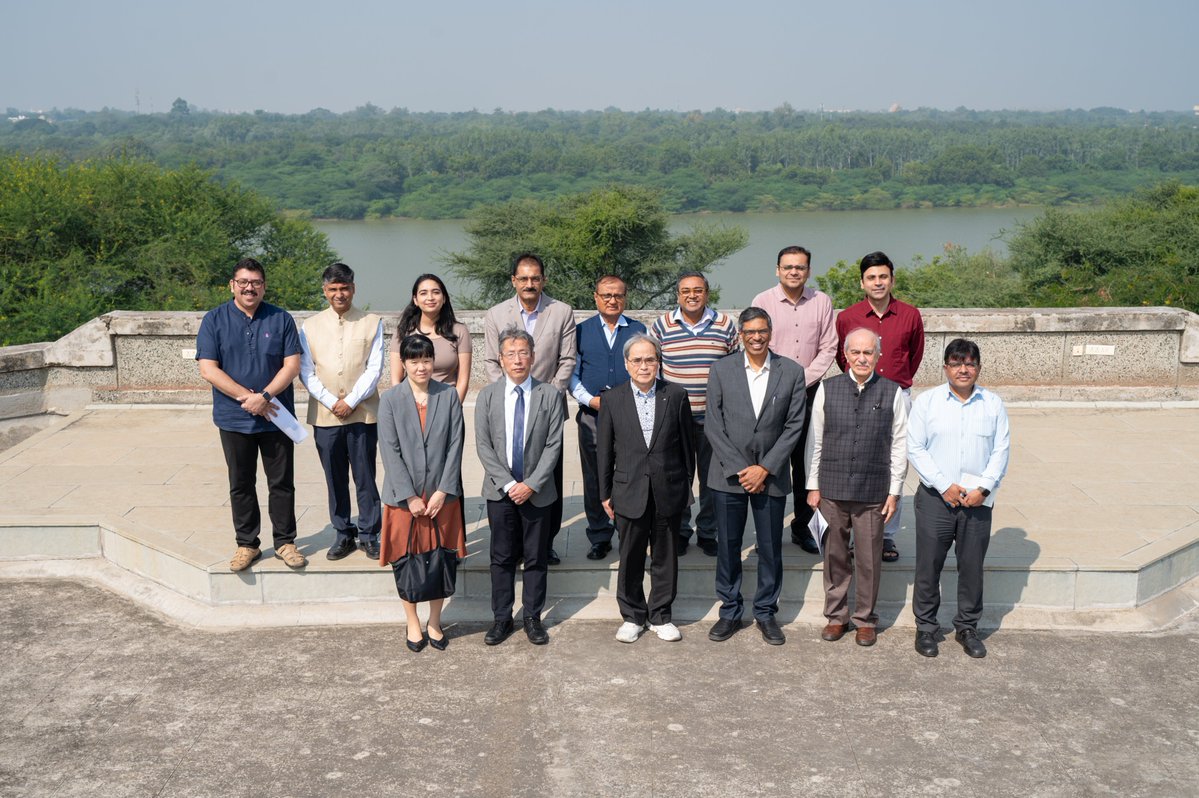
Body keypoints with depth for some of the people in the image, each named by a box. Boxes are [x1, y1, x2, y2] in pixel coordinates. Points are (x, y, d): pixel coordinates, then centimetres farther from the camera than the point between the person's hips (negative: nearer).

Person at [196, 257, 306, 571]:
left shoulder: (281, 319, 1)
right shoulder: (214, 320, 0)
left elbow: (292, 365, -4)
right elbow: (208, 369, -7)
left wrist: (264, 396, -17)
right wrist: (246, 397, -15)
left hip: (276, 417, 0)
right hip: (234, 419, 0)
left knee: (282, 483, 6)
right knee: (241, 484, 9)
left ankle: (285, 542, 19)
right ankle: (247, 544, 21)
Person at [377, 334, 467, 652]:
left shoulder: (449, 395, -1)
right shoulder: (390, 399, -4)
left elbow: (455, 444, -3)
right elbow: (391, 451, -7)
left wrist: (443, 491, -10)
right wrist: (410, 497, -12)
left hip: (442, 495, 1)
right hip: (403, 496, -1)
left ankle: (435, 623, 25)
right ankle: (413, 624, 25)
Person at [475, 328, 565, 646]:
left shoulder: (550, 395, -3)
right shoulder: (487, 396, 0)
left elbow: (553, 445, -6)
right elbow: (483, 445, -4)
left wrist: (532, 484, -13)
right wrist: (508, 484, -12)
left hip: (537, 491, -1)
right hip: (500, 490, 1)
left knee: (536, 557, 8)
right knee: (502, 557, 9)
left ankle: (533, 617, 20)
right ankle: (502, 617, 20)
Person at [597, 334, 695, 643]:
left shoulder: (676, 395, -1)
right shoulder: (612, 400, -1)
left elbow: (686, 444, 4)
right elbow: (604, 450, 4)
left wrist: (687, 486, 5)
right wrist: (605, 493, 4)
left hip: (669, 491, 0)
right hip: (630, 491, 0)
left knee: (665, 557, 10)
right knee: (631, 558, 8)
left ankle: (660, 615, 25)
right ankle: (632, 616, 24)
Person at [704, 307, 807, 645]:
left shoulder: (792, 372, -1)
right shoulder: (721, 370, -1)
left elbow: (794, 426, -2)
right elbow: (713, 425, -3)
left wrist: (765, 469, -9)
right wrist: (739, 469, -9)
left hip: (771, 475, 0)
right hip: (729, 474, 0)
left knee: (770, 549, 7)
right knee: (728, 547, 7)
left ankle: (766, 613, 22)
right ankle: (730, 612, 21)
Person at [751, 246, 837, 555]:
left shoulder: (821, 301, 5)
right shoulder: (763, 301, -1)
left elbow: (828, 348, 4)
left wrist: (804, 380, -7)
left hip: (808, 391, 2)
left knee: (807, 462, 5)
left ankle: (802, 526, 15)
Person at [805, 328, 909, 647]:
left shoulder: (892, 393, -2)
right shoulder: (827, 389, 0)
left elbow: (900, 445, 2)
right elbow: (815, 441, 5)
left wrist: (895, 491, 1)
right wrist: (813, 486, 5)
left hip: (873, 492, -1)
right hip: (832, 489, 1)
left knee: (869, 558, 8)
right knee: (835, 555, 12)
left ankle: (866, 619, 24)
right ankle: (836, 616, 27)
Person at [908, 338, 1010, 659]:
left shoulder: (993, 404, 5)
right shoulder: (927, 401, -1)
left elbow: (1001, 451, 2)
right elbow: (915, 449, -5)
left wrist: (984, 488, -11)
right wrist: (944, 486, -12)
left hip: (977, 500, 2)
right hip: (935, 498, -1)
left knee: (972, 567, 10)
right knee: (928, 566, 4)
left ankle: (967, 627, 25)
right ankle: (926, 627, 19)